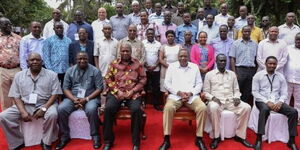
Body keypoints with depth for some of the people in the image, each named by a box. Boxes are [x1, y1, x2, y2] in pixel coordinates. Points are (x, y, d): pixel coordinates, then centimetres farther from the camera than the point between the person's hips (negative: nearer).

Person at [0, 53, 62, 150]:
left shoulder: (51, 75, 0)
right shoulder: (19, 75, 8)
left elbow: (55, 94, -4)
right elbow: (16, 96, 4)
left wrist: (44, 108, -17)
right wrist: (23, 111, -12)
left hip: (45, 104, -3)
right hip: (25, 105, 3)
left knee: (52, 114, -34)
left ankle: (46, 142, -10)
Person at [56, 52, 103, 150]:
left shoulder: (95, 71, -1)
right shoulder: (70, 71, 7)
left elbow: (99, 88, -5)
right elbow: (65, 88, 4)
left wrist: (86, 99, -16)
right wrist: (74, 99, -14)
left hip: (90, 97, -3)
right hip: (72, 97, 3)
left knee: (91, 109, -33)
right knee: (61, 109, -22)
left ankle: (95, 136, -12)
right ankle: (65, 136, -2)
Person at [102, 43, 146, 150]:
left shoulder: (137, 64, 9)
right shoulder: (114, 63, 12)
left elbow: (143, 79, 5)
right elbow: (108, 78, 7)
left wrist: (132, 91, -9)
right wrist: (118, 91, -7)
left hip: (133, 94, -1)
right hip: (116, 92, 1)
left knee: (136, 109, -30)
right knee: (108, 108, -26)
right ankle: (108, 141, -9)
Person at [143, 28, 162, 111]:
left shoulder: (158, 44, 6)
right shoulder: (142, 43, 2)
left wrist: (154, 66, -9)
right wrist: (146, 65, -11)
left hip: (155, 69, 1)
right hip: (145, 69, -1)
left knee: (156, 87, 4)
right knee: (144, 86, 6)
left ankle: (156, 104, 13)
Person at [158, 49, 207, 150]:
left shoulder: (194, 67, 12)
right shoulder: (172, 66, 8)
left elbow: (199, 83, 9)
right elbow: (167, 83, 3)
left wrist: (191, 93, -9)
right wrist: (179, 92, -10)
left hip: (192, 95, 2)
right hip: (175, 95, -1)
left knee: (202, 108, -27)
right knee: (168, 107, -32)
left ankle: (199, 138, -11)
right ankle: (166, 140, -23)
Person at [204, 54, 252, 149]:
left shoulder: (232, 74, 18)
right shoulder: (209, 74, 7)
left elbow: (236, 90, 18)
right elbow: (205, 92, 4)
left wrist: (236, 98, -3)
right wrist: (213, 97, -15)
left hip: (231, 100, 4)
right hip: (216, 100, -3)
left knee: (246, 107, -22)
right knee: (213, 108, -38)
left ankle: (240, 135, -9)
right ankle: (216, 137, -23)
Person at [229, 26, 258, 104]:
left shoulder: (255, 44, 14)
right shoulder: (236, 43, 4)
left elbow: (257, 58, 14)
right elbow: (232, 58, -1)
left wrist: (256, 71, 4)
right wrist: (234, 73, -10)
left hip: (252, 70, 3)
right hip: (240, 69, -3)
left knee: (247, 93, 8)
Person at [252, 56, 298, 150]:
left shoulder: (281, 76, 10)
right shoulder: (258, 75, -1)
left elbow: (284, 93, 8)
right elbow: (255, 92, -6)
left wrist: (280, 102, -13)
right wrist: (267, 101, -17)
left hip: (276, 102, 4)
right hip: (262, 101, -4)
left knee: (293, 112, -18)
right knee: (265, 109, -38)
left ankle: (291, 141, -6)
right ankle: (259, 139, -33)